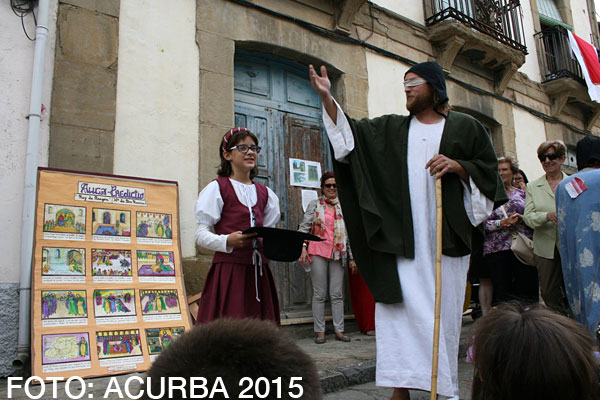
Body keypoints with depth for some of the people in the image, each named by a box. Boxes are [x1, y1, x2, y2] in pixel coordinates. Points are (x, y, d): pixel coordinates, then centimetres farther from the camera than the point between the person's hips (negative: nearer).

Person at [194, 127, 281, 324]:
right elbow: (201, 234, -6)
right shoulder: (217, 188, -1)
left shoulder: (265, 193, 16)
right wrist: (228, 241, -23)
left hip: (258, 271, 5)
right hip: (228, 270, -5)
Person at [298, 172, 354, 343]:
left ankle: (339, 330, 12)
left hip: (338, 254, 3)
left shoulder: (343, 207, 14)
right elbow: (304, 227, 1)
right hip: (318, 252, -3)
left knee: (337, 294, 5)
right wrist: (303, 247, -13)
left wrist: (351, 257, 13)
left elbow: (348, 233, 16)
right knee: (319, 294, 1)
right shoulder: (314, 205, 6)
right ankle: (320, 332, 8)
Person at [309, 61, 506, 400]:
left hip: (446, 235, -1)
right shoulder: (392, 128, 16)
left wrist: (458, 166, -10)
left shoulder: (465, 127, 11)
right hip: (402, 237, 2)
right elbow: (350, 132, 8)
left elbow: (489, 169, 8)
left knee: (444, 310, 3)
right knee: (402, 307, -5)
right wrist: (327, 96, -2)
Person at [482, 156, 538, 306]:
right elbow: (482, 222, 1)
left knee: (528, 288, -2)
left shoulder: (522, 194, 15)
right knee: (502, 292, -1)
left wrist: (522, 218, -8)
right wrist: (502, 223, -13)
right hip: (497, 249, -2)